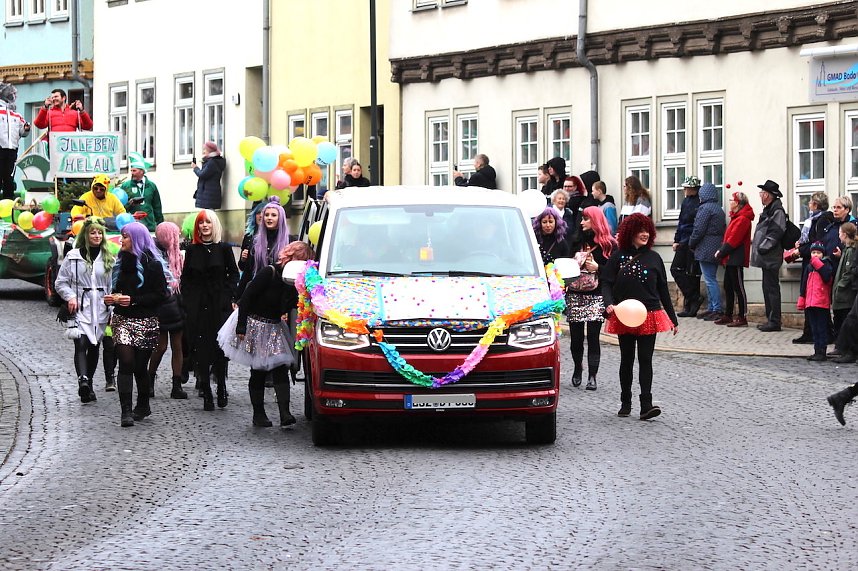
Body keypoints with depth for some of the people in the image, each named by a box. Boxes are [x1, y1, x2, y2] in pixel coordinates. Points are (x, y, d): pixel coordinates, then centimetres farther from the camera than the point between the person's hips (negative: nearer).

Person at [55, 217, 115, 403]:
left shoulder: (108, 259, 9)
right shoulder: (73, 257, 2)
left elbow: (113, 286, 10)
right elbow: (61, 282, 7)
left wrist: (113, 308, -1)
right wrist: (70, 297, -10)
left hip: (100, 310, 3)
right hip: (79, 309, -3)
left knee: (94, 347, 9)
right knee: (81, 344, -18)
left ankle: (88, 386, 21)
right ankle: (83, 379, -34)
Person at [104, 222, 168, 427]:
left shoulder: (152, 264, -6)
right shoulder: (121, 262, 13)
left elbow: (160, 295, -10)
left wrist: (133, 300, -17)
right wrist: (113, 298, 4)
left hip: (145, 322, -4)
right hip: (122, 319, 4)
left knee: (140, 365, 4)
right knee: (126, 362, -13)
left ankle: (142, 406, 25)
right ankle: (126, 410, -17)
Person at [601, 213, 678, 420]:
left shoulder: (653, 258, 4)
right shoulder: (618, 257, 0)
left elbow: (663, 290, 9)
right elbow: (606, 283, -2)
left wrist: (673, 319, 11)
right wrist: (609, 304, -22)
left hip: (649, 315, 0)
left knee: (645, 360, -5)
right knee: (627, 360, 10)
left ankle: (646, 405, -10)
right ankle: (625, 403, 21)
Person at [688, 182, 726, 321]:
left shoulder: (705, 208, -13)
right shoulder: (719, 209, 16)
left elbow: (698, 230, -16)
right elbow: (723, 228, 18)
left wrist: (691, 244, -2)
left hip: (706, 249, -9)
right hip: (716, 250, 9)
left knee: (710, 280, -9)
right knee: (711, 280, 14)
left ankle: (717, 310, -12)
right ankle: (711, 308, 17)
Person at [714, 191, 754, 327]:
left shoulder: (742, 219, -16)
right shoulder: (736, 217, 17)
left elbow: (733, 240, -20)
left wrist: (721, 253, -13)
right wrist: (721, 251, 5)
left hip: (736, 259, -10)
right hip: (730, 259, 10)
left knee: (738, 287, -6)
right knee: (728, 286, 14)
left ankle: (742, 317, -4)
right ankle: (728, 315, 21)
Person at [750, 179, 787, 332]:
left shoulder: (777, 211, -14)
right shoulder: (768, 210, 17)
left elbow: (775, 233, -21)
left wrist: (763, 248, -20)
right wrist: (756, 244, 14)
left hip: (771, 257, -10)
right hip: (766, 258, 10)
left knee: (771, 288, -8)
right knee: (767, 288, 14)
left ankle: (774, 321, -6)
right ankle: (770, 319, 19)